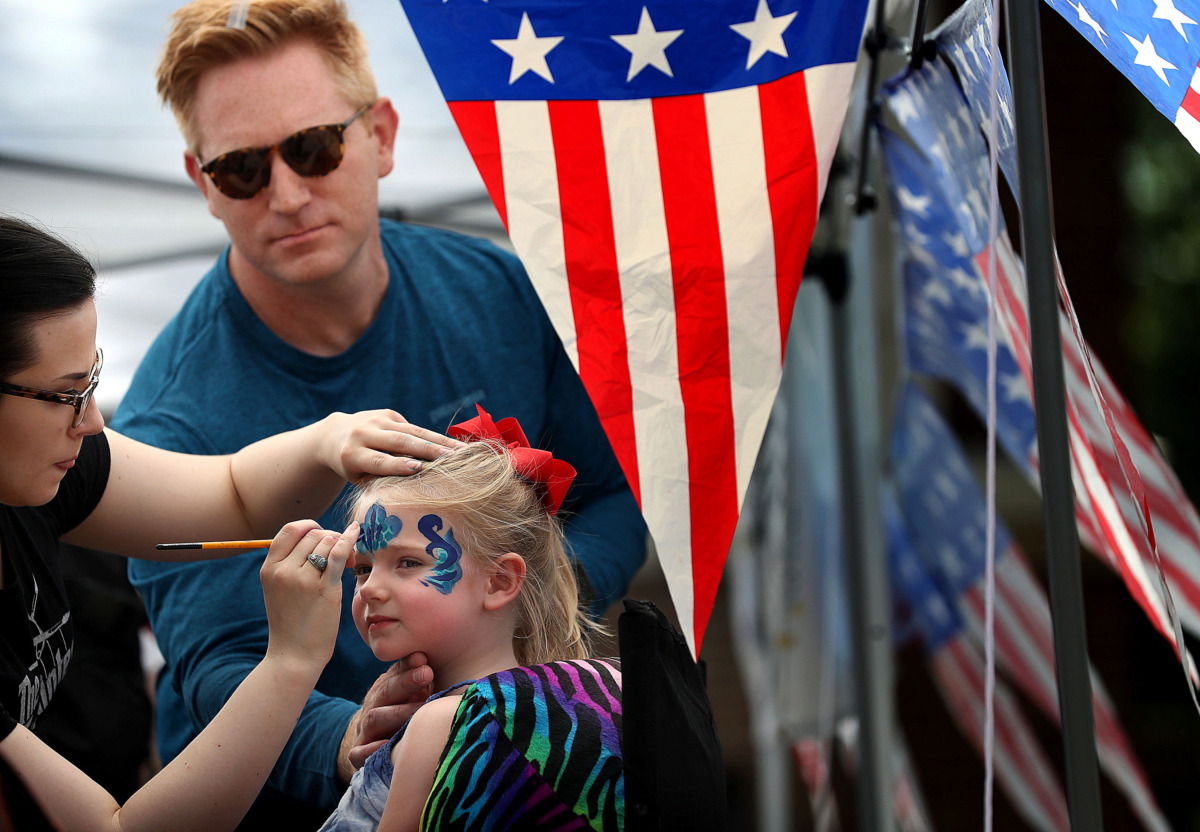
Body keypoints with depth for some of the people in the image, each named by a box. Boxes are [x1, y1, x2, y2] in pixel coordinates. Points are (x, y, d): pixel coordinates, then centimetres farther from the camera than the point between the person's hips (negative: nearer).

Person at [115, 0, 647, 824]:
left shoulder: (500, 293, 0)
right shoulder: (171, 423, -12)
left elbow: (614, 496, 10)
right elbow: (221, 670, -19)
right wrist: (346, 747, -40)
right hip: (285, 811, -4)